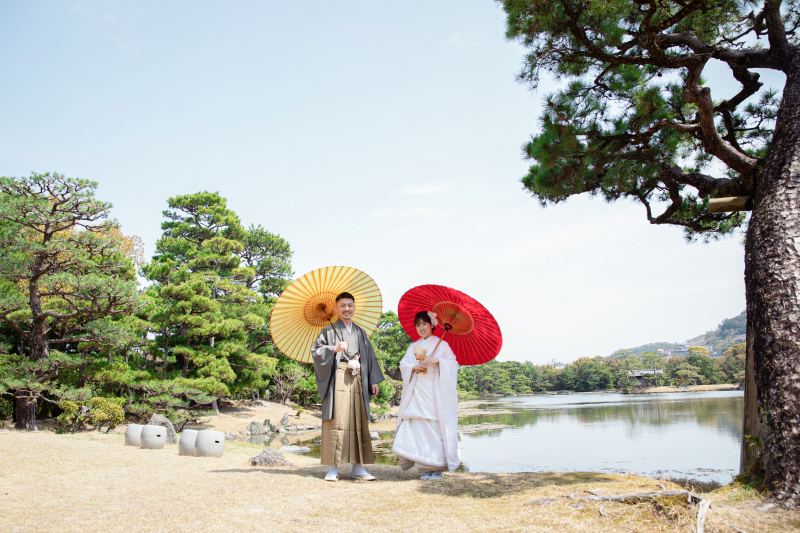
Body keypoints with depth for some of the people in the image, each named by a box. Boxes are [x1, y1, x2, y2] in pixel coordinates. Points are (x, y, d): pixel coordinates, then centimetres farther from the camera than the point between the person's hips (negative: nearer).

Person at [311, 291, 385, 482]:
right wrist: (334, 349, -14)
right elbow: (316, 350, 1)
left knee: (359, 421, 1)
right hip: (338, 379, -4)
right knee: (336, 421, -9)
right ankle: (333, 468, -6)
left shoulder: (360, 332, 21)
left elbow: (370, 357, 19)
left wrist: (373, 381, 12)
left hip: (357, 380, 4)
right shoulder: (330, 330, 9)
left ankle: (357, 467, 7)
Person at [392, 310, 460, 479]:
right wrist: (414, 367, -7)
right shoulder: (414, 347, 20)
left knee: (435, 427, -10)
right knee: (417, 427, -4)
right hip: (417, 392, 5)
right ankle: (425, 467, 2)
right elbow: (403, 365, 12)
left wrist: (438, 360, -17)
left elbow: (453, 364, -1)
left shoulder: (441, 344, 6)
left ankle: (436, 467, -5)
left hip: (435, 392, -4)